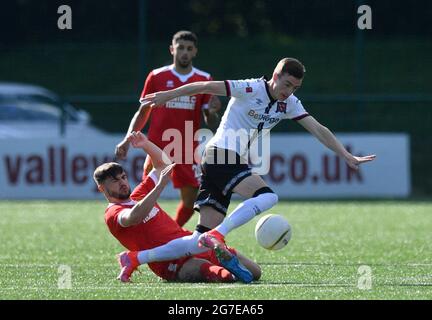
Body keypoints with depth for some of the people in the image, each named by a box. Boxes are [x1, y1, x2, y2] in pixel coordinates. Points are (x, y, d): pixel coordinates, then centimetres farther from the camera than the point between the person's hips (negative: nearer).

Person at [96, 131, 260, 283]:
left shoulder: (138, 195, 21)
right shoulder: (113, 213, -3)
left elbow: (163, 164, 30)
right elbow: (134, 218, -28)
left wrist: (146, 144, 12)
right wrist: (161, 184, -32)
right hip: (173, 263, -10)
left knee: (253, 272, 5)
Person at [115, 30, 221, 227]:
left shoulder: (204, 80, 5)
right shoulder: (157, 77, 3)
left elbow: (211, 122, 7)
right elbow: (142, 113, 10)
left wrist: (212, 112, -16)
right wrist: (127, 140, -2)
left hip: (188, 151, 2)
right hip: (158, 147, -1)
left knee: (190, 200, 3)